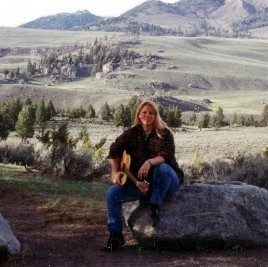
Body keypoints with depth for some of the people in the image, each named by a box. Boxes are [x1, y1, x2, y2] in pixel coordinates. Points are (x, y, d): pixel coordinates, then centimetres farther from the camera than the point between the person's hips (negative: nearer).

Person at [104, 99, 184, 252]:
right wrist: (115, 172, -6)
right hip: (140, 182, 4)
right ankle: (116, 235, -7)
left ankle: (155, 207, -19)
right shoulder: (132, 133, 1)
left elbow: (166, 156, -25)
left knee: (162, 168, -39)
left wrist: (149, 162, -43)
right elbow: (115, 151, 6)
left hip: (168, 180, -4)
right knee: (112, 194, -14)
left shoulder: (164, 134, -10)